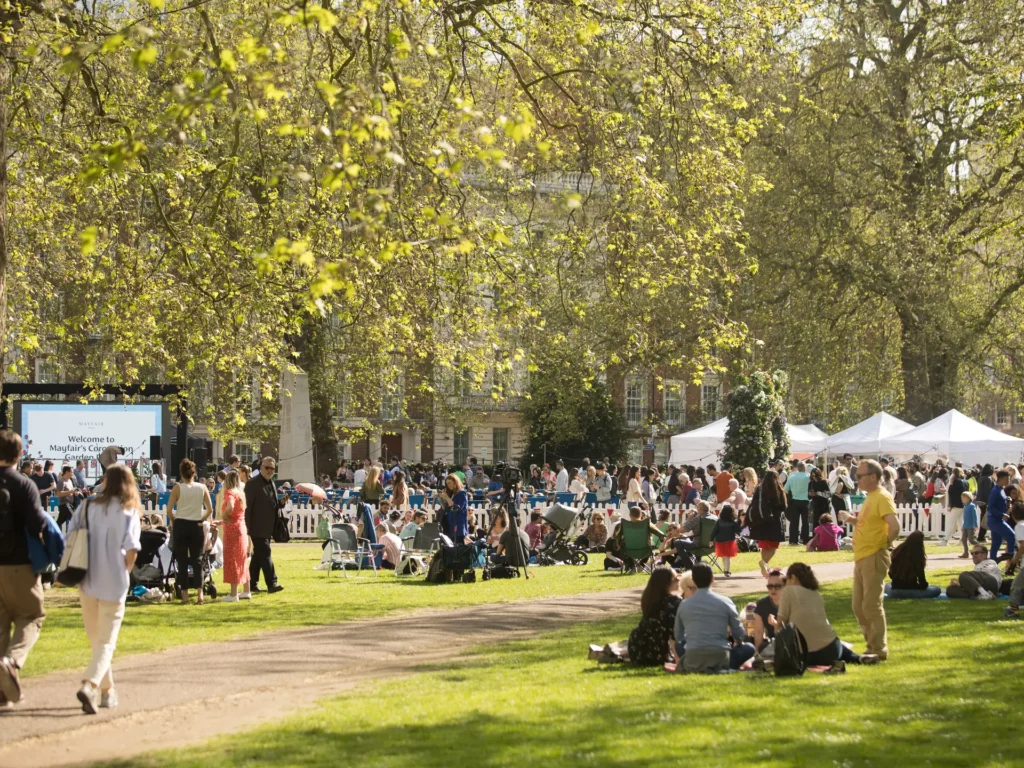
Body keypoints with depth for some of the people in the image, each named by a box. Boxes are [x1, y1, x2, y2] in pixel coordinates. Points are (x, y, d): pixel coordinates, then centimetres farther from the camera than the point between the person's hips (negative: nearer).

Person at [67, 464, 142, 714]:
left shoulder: (87, 506, 3)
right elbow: (131, 550, -15)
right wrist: (124, 571, 3)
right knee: (106, 642, 2)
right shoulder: (128, 512, -6)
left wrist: (80, 568, 10)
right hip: (113, 584, -3)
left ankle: (106, 690, 25)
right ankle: (90, 686, -20)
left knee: (96, 639, 18)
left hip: (87, 583, 3)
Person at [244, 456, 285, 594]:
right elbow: (247, 506, -13)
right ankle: (272, 583, -12)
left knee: (258, 556, 12)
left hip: (268, 528, 8)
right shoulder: (253, 483, -11)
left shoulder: (271, 484, 15)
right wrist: (247, 526, -16)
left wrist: (281, 502, 0)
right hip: (258, 528, -8)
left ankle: (252, 584, 17)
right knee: (265, 554, -11)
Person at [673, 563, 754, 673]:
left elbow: (678, 637, 18)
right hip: (720, 659, -2)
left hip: (693, 662, 2)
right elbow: (739, 636, 7)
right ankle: (721, 669, 1)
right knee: (749, 648, 23)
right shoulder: (725, 602, 1)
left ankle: (697, 669, 10)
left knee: (679, 645, 35)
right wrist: (737, 643, 31)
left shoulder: (684, 605, 7)